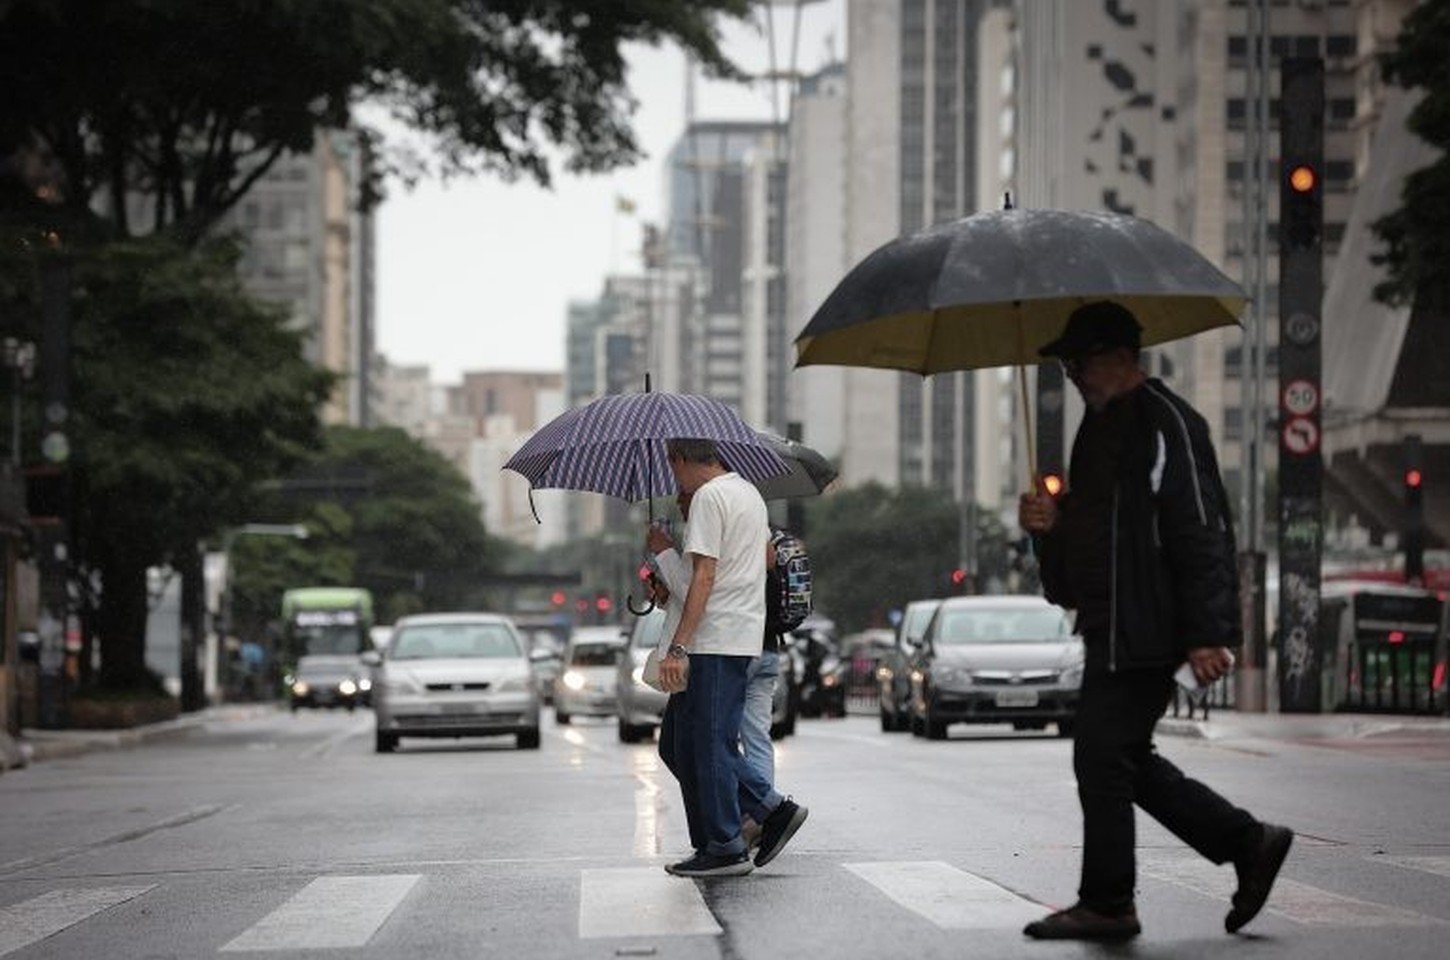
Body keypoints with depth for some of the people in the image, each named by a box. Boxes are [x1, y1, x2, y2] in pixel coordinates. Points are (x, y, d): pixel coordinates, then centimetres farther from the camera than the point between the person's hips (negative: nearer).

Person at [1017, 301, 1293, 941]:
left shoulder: (1166, 423, -13)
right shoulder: (1099, 428, 18)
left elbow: (1200, 532, -19)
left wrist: (1206, 634, -24)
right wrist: (1048, 522, 5)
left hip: (1144, 628, -10)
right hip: (1112, 626, 10)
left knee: (1102, 756, -7)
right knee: (1122, 758, 12)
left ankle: (1106, 904, 4)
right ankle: (1249, 844, 21)